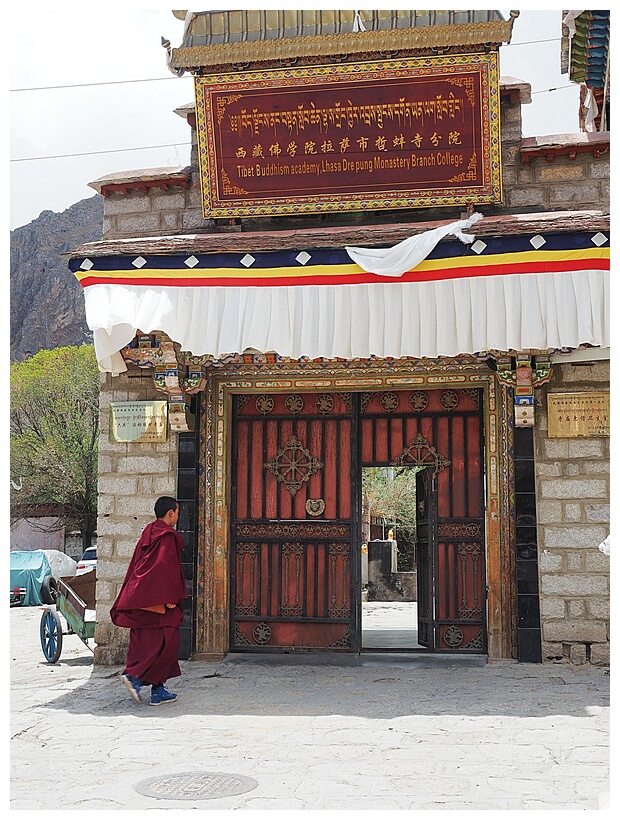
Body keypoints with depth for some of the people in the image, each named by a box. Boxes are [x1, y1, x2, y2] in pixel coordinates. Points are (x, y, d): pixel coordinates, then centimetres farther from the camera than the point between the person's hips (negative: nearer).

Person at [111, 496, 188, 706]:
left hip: (141, 599, 9)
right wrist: (170, 597, -17)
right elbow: (167, 568, -18)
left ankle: (158, 691, 10)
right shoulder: (168, 537, -11)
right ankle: (134, 676, -13)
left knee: (147, 644, 8)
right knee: (167, 641, -4)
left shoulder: (147, 535, 15)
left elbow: (135, 566, 19)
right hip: (158, 601, -9)